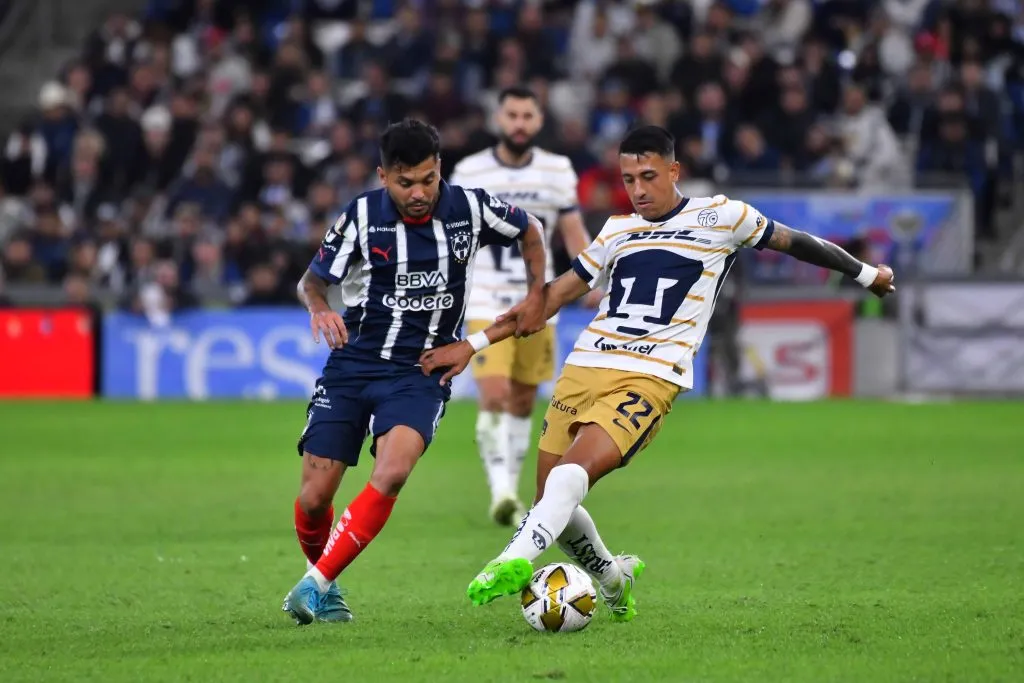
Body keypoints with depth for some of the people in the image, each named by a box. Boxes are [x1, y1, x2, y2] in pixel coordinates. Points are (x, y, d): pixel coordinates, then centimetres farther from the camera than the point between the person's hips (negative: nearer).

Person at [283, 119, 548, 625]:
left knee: (392, 472, -29)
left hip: (421, 373, -1)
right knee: (314, 497, -6)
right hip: (352, 362, 1)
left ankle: (317, 585, -21)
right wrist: (319, 308, -17)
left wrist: (536, 295, 7)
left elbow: (530, 231, 16)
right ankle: (323, 588, 24)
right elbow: (312, 280, 4)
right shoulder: (362, 216, -7)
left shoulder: (470, 208, -4)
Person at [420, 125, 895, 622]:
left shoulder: (719, 217, 7)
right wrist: (473, 345, 19)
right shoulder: (617, 232, 19)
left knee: (571, 473, -29)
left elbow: (792, 242, 21)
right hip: (582, 370, 5)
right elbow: (553, 296, 23)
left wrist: (865, 273, 31)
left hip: (649, 379, -5)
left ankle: (515, 562, -46)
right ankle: (613, 579, 30)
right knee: (552, 505, 4)